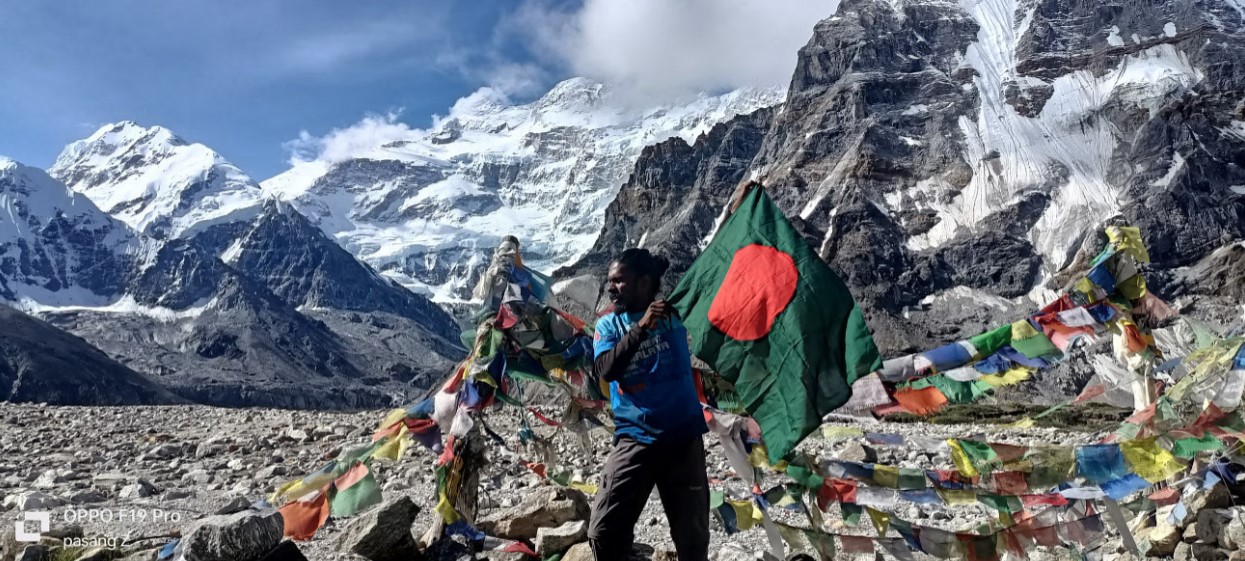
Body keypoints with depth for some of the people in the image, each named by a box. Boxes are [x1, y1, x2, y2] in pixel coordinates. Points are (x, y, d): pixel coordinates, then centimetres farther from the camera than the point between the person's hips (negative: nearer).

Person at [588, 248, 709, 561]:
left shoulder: (674, 312, 3)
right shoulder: (608, 325, 0)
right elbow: (606, 370, -16)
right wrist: (641, 327, -25)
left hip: (684, 436, 1)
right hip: (635, 439, 0)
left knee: (693, 533, 12)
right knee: (604, 531, -6)